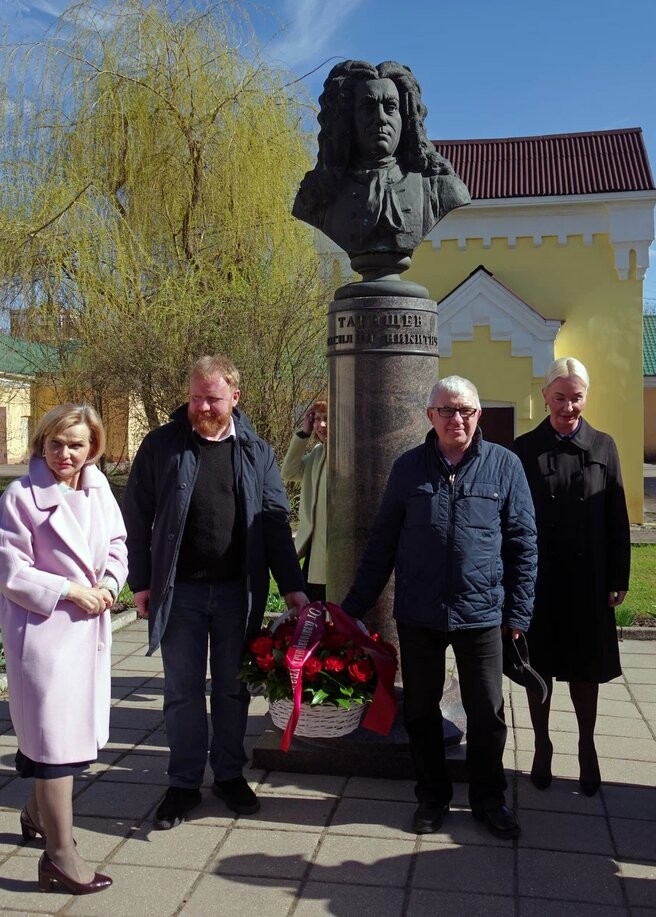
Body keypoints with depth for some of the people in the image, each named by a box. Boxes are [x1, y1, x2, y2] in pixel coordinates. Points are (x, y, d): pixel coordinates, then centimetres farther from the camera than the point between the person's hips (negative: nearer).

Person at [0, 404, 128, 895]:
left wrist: (108, 585, -7)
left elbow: (117, 546, 10)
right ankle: (61, 854, 10)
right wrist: (70, 590, -17)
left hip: (90, 626, 7)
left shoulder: (99, 488, 3)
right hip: (43, 627, -7)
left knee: (76, 727, 19)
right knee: (56, 734, -3)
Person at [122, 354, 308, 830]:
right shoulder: (161, 445, -2)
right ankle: (185, 782, 24)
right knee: (183, 689, 9)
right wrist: (141, 581, -4)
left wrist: (292, 585, -2)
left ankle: (230, 773, 30)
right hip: (179, 589, -1)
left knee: (233, 687, 13)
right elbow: (138, 517, 0)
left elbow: (276, 522, 3)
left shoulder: (256, 451, 3)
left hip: (239, 590, 1)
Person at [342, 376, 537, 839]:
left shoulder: (505, 465, -2)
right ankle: (433, 795, 32)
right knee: (421, 711, 12)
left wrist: (519, 610, -1)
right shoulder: (408, 467, 1)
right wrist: (355, 605, 5)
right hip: (418, 614, 1)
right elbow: (382, 541, 6)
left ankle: (489, 799, 31)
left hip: (481, 613, -1)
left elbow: (523, 542, 2)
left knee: (488, 713, 9)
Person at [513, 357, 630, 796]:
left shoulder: (603, 446, 1)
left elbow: (618, 519, 2)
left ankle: (587, 748, 30)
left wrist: (619, 579, 0)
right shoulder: (525, 449, -2)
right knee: (541, 666, 11)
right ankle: (543, 747, 27)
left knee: (585, 668, 12)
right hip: (538, 578, 0)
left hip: (588, 580, 1)